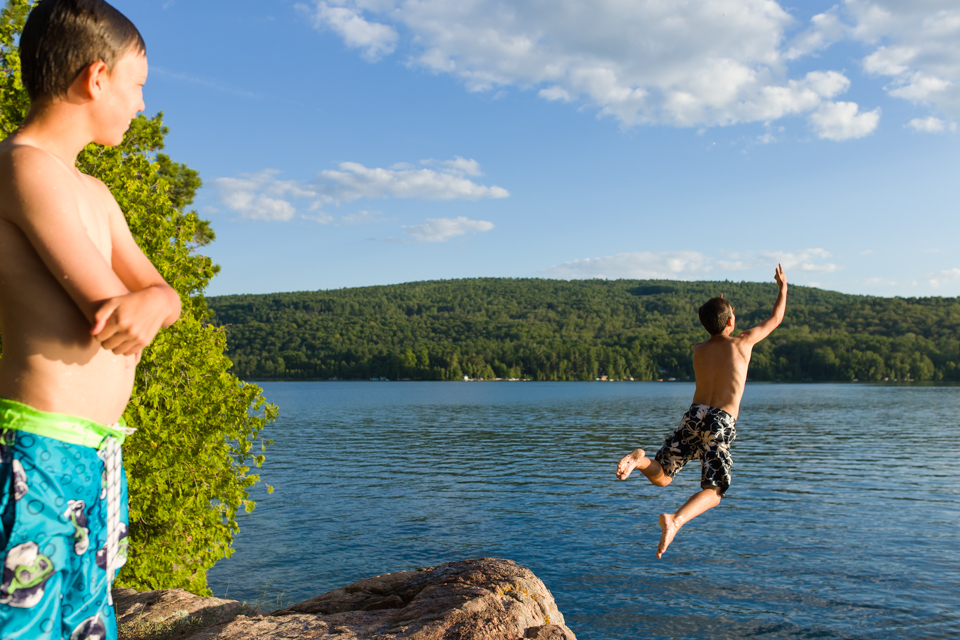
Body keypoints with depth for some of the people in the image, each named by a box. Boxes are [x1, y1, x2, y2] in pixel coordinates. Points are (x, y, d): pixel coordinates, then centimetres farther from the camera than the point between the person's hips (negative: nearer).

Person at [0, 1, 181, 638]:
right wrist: (121, 303, 2)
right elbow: (106, 314, -20)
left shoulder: (93, 192, 17)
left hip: (96, 456, 9)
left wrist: (148, 305, -13)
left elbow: (166, 294, 10)